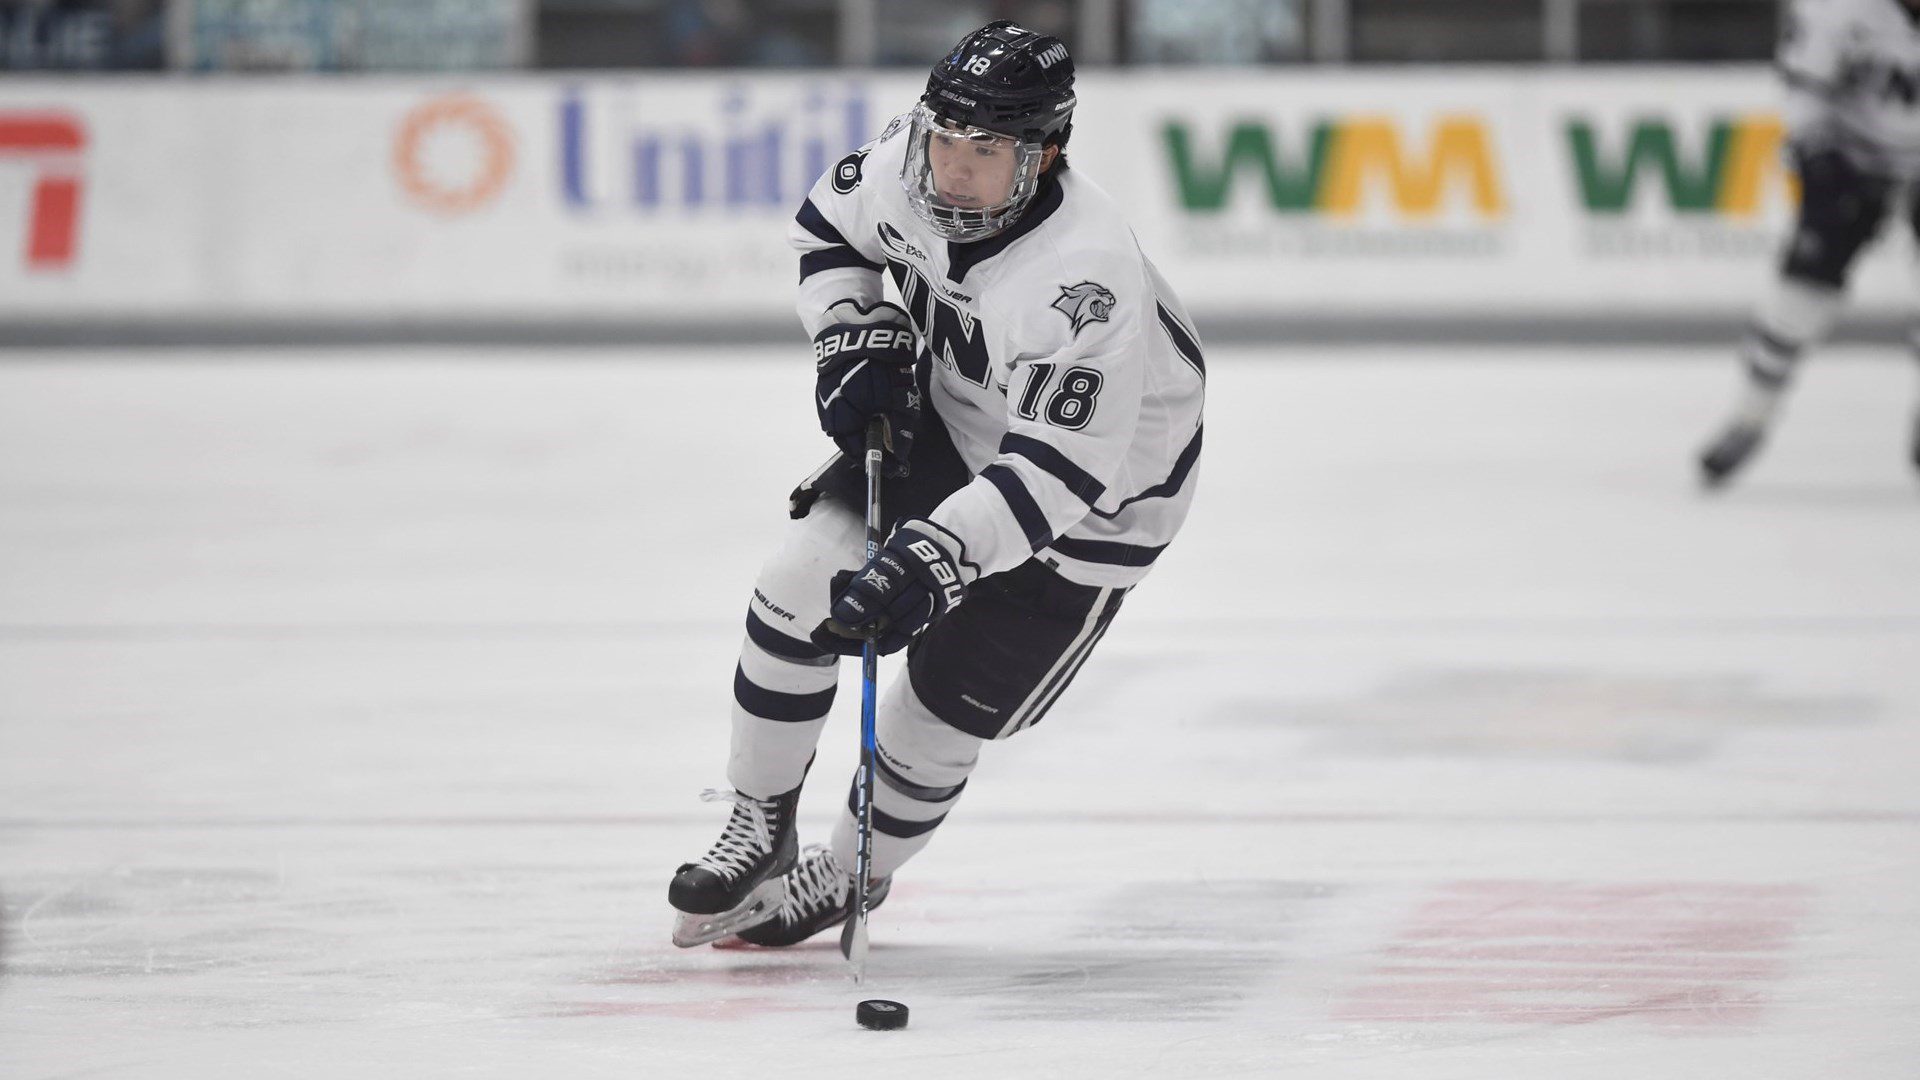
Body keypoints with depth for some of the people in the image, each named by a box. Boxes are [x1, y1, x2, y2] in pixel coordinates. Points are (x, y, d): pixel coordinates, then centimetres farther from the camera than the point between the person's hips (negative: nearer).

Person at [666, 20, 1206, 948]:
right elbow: (830, 223, 4)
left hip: (1092, 498, -6)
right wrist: (854, 340, -11)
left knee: (942, 712, 1)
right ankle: (757, 831, 10)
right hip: (945, 419, 6)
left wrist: (929, 562, -50)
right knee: (800, 582, -9)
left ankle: (847, 881, 27)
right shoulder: (909, 159, -20)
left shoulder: (1084, 280, -40)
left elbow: (1056, 476, -41)